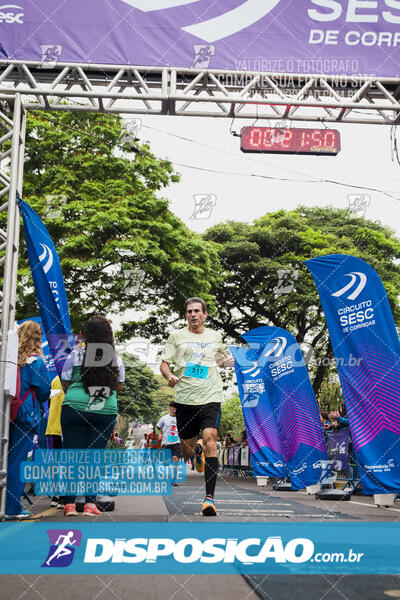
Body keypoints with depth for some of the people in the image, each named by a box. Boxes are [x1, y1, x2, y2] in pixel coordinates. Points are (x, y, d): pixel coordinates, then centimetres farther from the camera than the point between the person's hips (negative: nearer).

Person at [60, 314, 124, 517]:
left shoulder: (76, 354, -1)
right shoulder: (116, 358, 4)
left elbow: (65, 384, 8)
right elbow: (119, 386, 16)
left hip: (74, 408, -1)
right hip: (106, 411, 1)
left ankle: (70, 504, 5)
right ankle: (90, 503, 6)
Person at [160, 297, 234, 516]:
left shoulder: (215, 336, 14)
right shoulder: (177, 336, 8)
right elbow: (164, 363, 7)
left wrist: (228, 360, 8)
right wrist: (170, 376, -14)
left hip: (210, 398, 0)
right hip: (184, 399, 1)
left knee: (210, 439, -20)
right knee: (186, 449, 7)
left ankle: (209, 498, -19)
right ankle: (197, 453, 48)